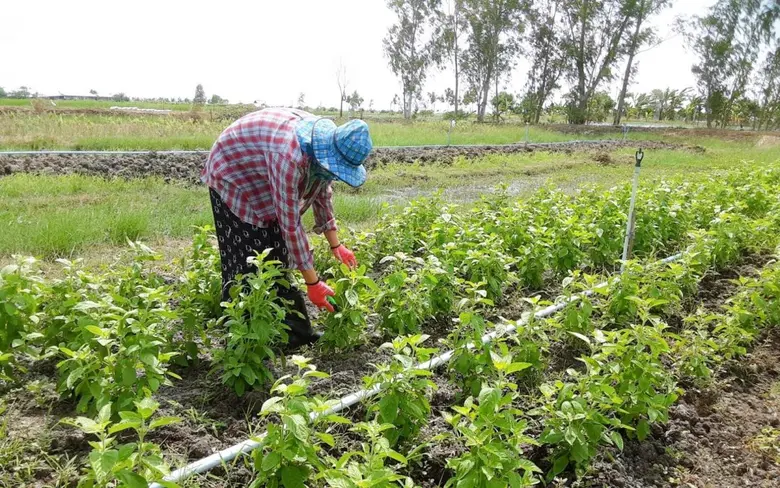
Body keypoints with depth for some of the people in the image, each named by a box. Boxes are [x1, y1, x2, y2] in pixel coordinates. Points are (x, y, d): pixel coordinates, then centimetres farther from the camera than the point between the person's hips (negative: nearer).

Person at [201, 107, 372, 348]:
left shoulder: (326, 145, -15)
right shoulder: (289, 157, -41)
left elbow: (322, 192, 2)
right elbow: (291, 224, -36)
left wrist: (335, 245, 3)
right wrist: (313, 282, -29)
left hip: (261, 181, 8)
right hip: (232, 175, -8)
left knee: (278, 257, 5)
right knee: (247, 263, -10)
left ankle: (291, 328, 12)